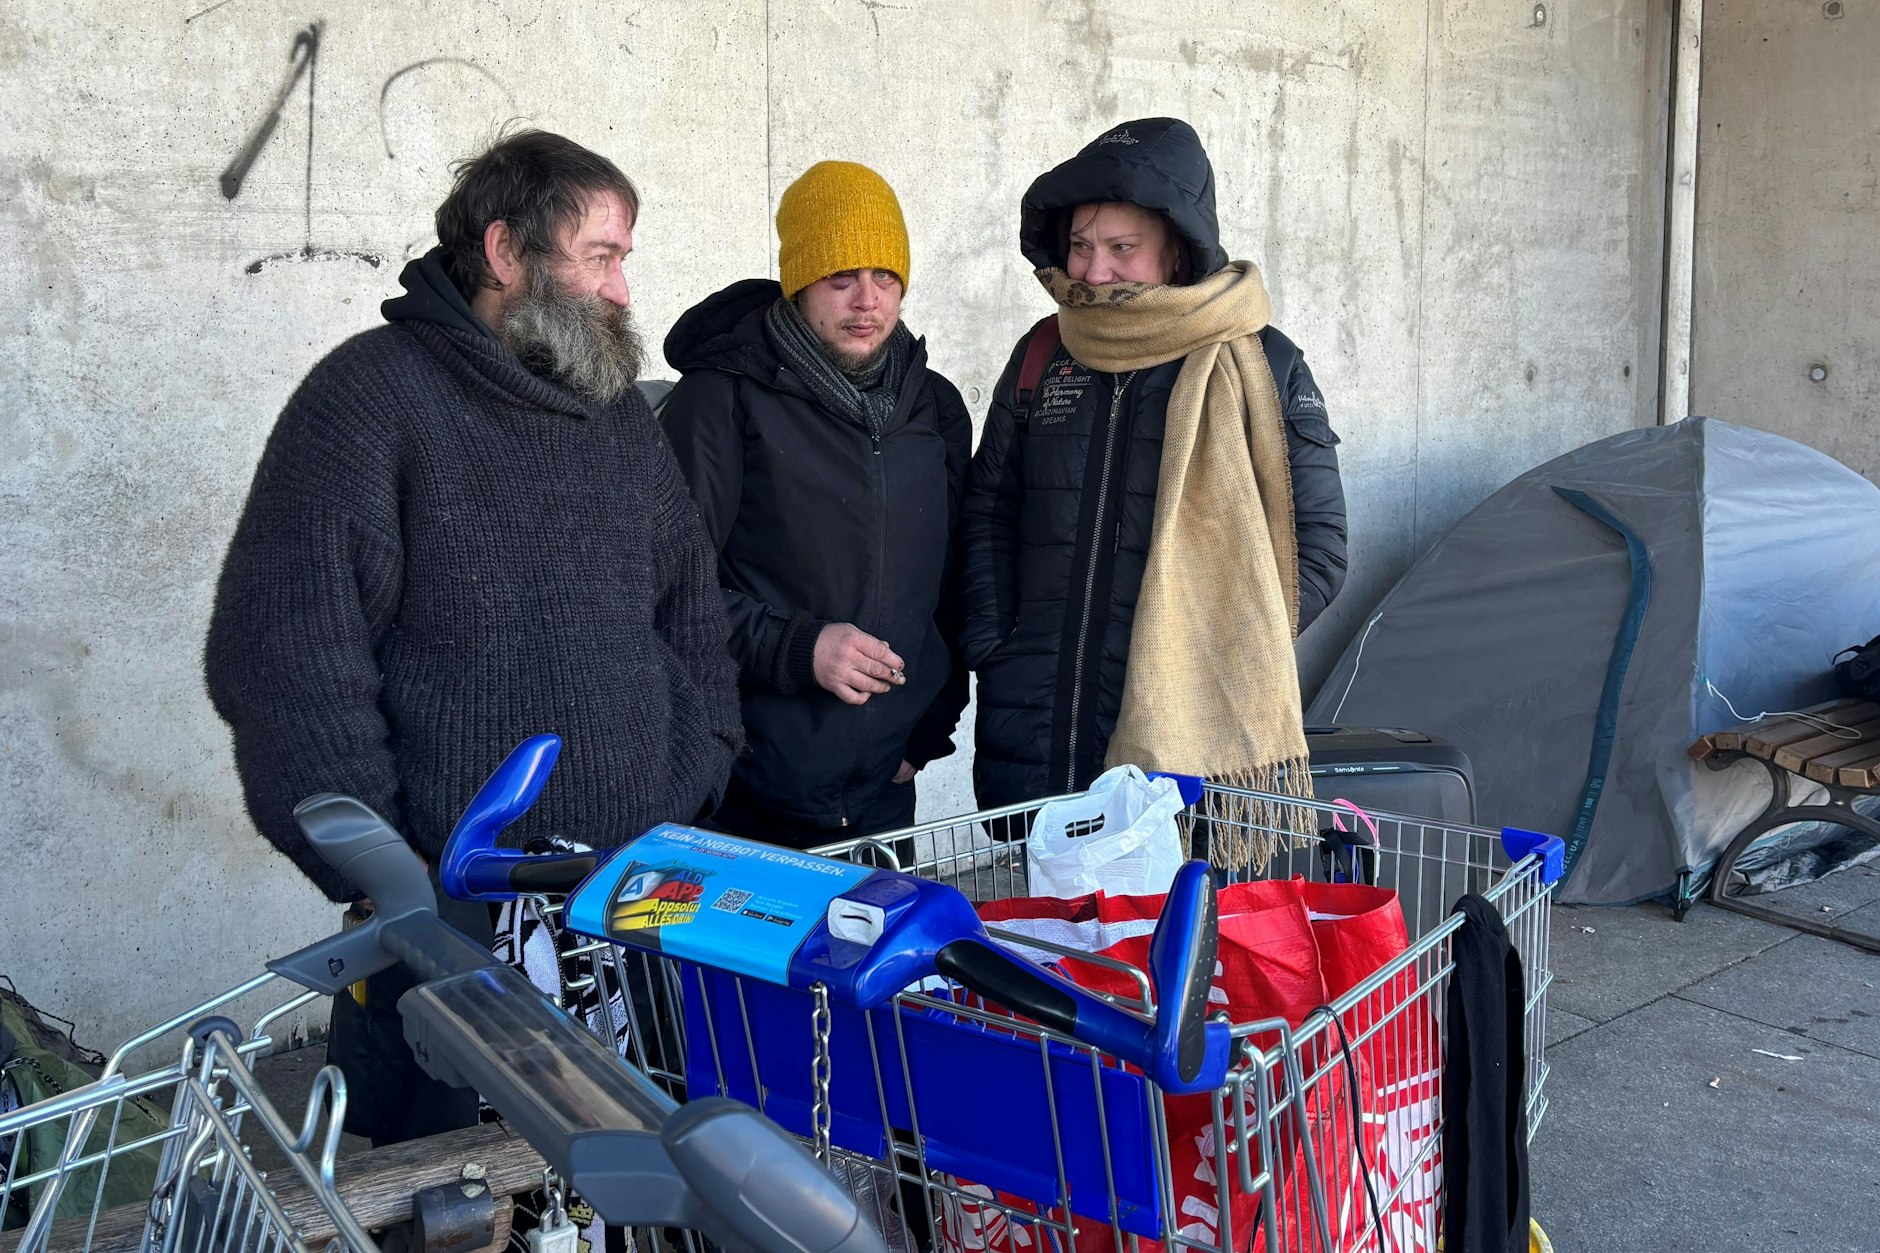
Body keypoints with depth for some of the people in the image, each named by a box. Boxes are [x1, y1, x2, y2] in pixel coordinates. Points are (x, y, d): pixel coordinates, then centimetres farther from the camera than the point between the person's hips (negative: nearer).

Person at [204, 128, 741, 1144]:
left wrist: (693, 796, 8)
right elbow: (280, 653, -14)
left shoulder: (620, 411, 13)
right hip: (445, 924, -5)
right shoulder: (373, 395, -8)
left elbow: (691, 605, 20)